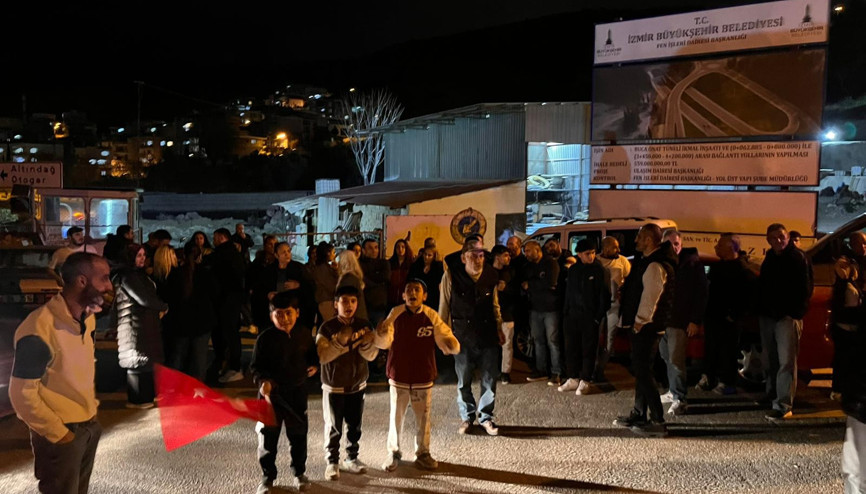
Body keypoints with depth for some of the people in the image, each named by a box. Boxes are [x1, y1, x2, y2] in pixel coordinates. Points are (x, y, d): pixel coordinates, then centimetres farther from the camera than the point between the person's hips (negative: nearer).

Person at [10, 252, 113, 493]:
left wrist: (91, 406, 10)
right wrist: (58, 434, -14)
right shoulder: (39, 330, -24)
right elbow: (22, 394, -20)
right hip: (62, 431, -7)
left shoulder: (87, 318, 1)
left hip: (89, 424, 7)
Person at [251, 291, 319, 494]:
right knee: (268, 436, 6)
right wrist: (262, 382, -27)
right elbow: (256, 366, -10)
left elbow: (313, 354, 16)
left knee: (298, 434, 14)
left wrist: (314, 365, -4)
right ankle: (268, 476, 24)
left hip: (297, 392, 3)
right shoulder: (265, 338, -13)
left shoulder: (304, 334, -2)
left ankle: (300, 472, 34)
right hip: (271, 393, -3)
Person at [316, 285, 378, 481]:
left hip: (357, 385, 3)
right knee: (334, 427, 6)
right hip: (334, 386, -3)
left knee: (355, 426, 14)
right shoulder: (327, 327, -12)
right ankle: (332, 462, 20)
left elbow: (371, 355, -6)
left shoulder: (364, 325, -4)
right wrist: (339, 341, -32)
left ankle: (351, 458, 31)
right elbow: (321, 356, -20)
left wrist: (366, 343, -27)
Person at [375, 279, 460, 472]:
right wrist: (381, 334, -37)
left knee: (423, 417, 13)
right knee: (396, 416, 11)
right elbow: (384, 343, -14)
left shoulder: (432, 316, -8)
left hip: (423, 378, 1)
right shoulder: (395, 314, -10)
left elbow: (446, 339, -7)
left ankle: (422, 453, 31)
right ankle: (393, 452, 28)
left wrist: (451, 345, -30)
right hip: (398, 377, -1)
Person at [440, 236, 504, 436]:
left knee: (490, 378, 7)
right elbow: (444, 305, -1)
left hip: (487, 334, 2)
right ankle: (466, 416, 28)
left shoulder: (491, 276, -1)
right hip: (463, 335, -2)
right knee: (463, 380, 9)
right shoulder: (451, 276, -10)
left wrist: (499, 328, 15)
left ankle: (486, 417, 24)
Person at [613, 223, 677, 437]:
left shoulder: (655, 266, -19)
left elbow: (650, 297, -23)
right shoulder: (647, 261, 15)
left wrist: (640, 321, -18)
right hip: (641, 325, 11)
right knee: (640, 369, 17)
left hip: (646, 326, -11)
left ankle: (658, 422, -5)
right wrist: (636, 322, 17)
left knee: (643, 371, -9)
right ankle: (638, 414, 28)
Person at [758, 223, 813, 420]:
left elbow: (805, 288, -10)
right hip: (768, 315, 7)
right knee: (771, 360, 14)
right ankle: (772, 395, 27)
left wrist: (796, 312, -17)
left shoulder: (798, 257, -5)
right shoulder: (769, 258, 16)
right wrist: (761, 308, 12)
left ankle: (783, 405, -12)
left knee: (786, 361, -9)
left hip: (788, 316, -7)